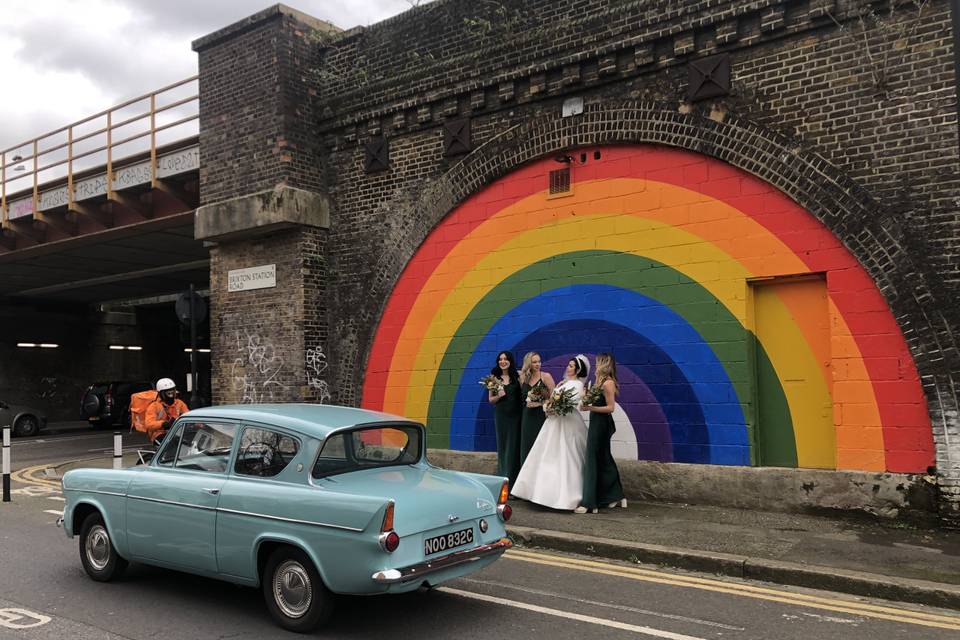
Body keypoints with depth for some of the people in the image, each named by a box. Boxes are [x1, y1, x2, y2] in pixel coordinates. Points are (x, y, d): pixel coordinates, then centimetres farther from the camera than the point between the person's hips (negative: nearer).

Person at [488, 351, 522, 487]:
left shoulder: (517, 376, 1)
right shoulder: (494, 377, 6)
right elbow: (490, 399, 7)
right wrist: (499, 396, -11)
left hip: (515, 415, -1)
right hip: (501, 415, 2)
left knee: (513, 446, 0)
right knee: (502, 446, 6)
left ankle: (512, 481, 6)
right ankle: (502, 479, 14)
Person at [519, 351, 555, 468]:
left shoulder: (546, 376, -3)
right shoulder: (523, 378, 9)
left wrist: (539, 403, -13)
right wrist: (527, 401, 4)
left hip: (541, 415, -4)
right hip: (527, 416, 4)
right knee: (527, 446, 4)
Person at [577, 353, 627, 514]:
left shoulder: (608, 383, -15)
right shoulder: (602, 381, 12)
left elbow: (610, 407, -19)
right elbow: (600, 402, 11)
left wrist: (590, 408, -23)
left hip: (601, 424, -10)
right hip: (598, 424, 10)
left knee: (592, 461, -6)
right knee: (604, 460, 17)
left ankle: (589, 503, -2)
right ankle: (616, 497, 27)